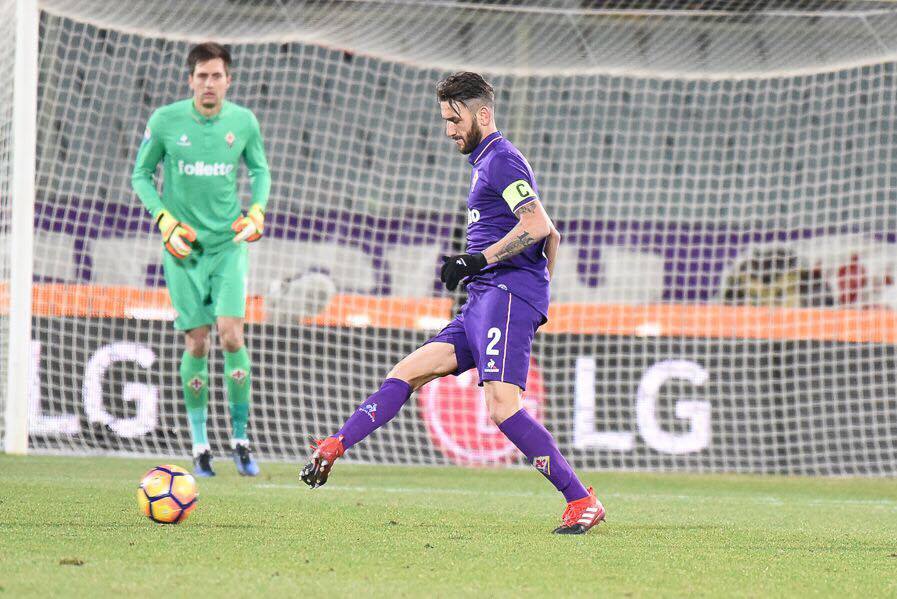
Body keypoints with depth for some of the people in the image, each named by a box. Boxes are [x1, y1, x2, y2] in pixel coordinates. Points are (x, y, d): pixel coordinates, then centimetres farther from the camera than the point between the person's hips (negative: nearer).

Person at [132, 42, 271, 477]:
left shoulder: (243, 122, 0)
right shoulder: (165, 121, -5)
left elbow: (260, 169, 15)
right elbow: (141, 175, 4)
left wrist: (257, 210, -2)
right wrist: (165, 220, -9)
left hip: (229, 245, 1)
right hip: (184, 247, -1)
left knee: (231, 334, -12)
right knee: (197, 343, -1)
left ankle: (240, 439, 1)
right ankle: (200, 444, 12)